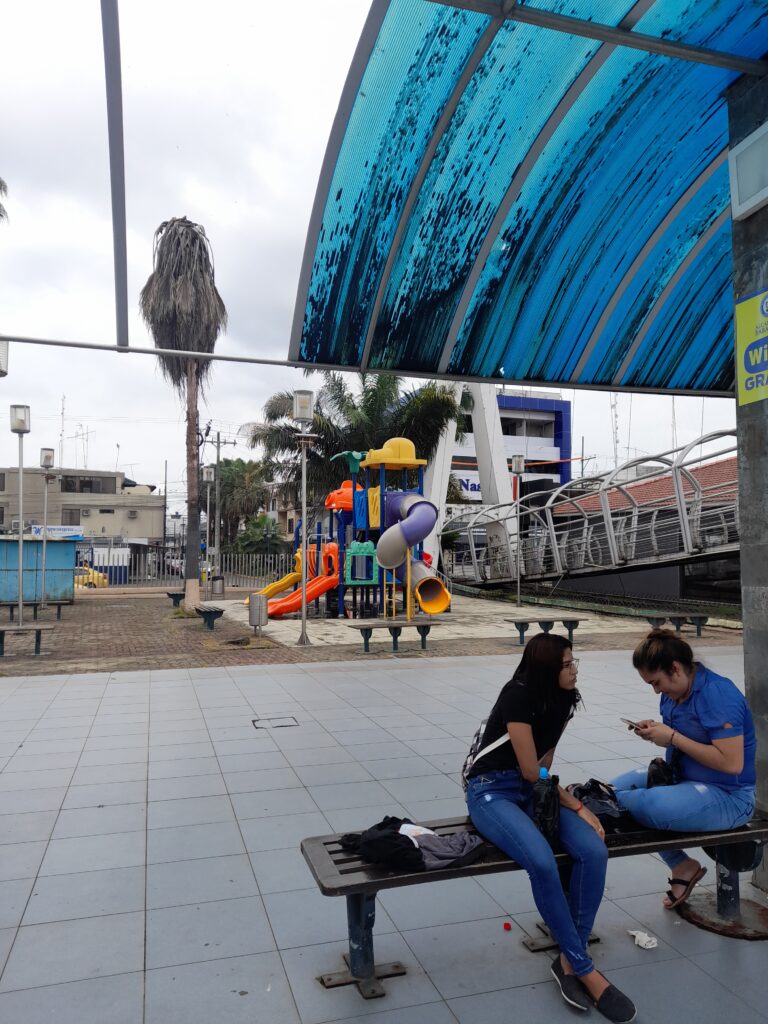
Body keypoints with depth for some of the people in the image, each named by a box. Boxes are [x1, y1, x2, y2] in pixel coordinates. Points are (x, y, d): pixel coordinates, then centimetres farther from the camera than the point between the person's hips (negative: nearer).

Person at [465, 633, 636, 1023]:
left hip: (536, 789, 7)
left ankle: (568, 960, -6)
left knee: (594, 851, -21)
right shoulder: (517, 696, -21)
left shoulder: (562, 699, 3)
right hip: (493, 791, -7)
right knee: (542, 862, -33)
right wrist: (576, 806, -9)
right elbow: (531, 771, -17)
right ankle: (584, 969, -12)